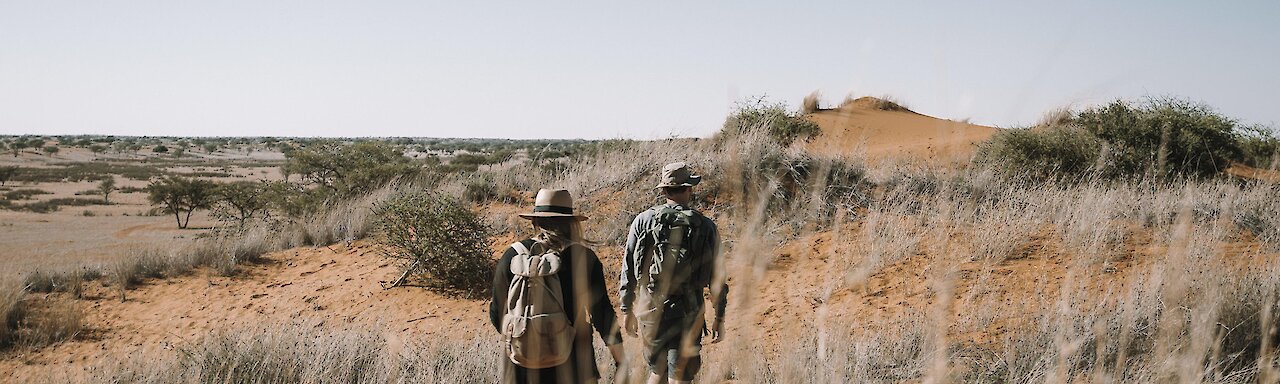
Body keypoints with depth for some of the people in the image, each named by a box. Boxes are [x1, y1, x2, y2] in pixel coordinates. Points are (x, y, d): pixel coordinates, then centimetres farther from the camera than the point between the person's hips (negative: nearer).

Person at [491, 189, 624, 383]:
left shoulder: (512, 256, -1)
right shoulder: (584, 258, -5)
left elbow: (497, 313, 6)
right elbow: (602, 312, -6)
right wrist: (621, 363, 0)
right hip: (572, 367, -1)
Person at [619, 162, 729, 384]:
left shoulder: (644, 221, -1)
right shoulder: (705, 227, -4)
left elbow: (628, 270, 2)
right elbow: (717, 278, -1)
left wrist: (627, 310, 12)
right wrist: (719, 318, 9)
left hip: (650, 310, 2)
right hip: (688, 313, -2)